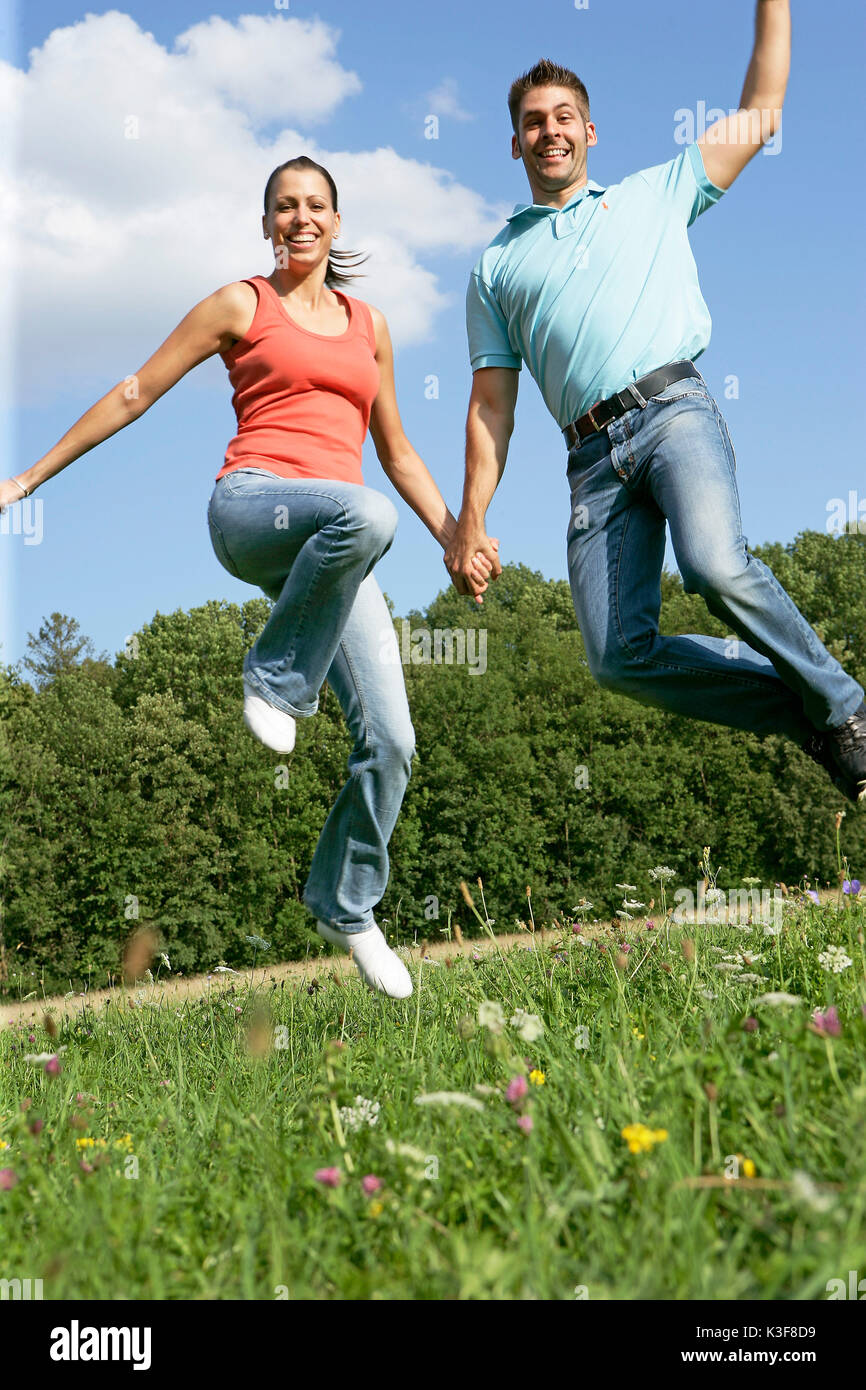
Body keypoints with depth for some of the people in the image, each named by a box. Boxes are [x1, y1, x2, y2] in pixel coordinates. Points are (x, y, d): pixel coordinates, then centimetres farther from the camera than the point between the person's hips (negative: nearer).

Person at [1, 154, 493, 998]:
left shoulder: (369, 326, 22)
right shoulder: (241, 306, 11)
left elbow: (396, 454, 28)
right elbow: (135, 393, 13)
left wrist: (457, 542, 18)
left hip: (328, 549, 4)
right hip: (250, 507, -4)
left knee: (389, 740, -9)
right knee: (365, 515, -40)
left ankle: (344, 906, 12)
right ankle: (276, 678, -19)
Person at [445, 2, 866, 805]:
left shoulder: (658, 193, 22)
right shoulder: (495, 266, 23)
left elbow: (759, 111, 21)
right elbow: (491, 407, 18)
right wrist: (469, 524, 8)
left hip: (673, 411, -2)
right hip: (593, 457, 2)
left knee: (716, 568, -33)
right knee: (620, 659, -15)